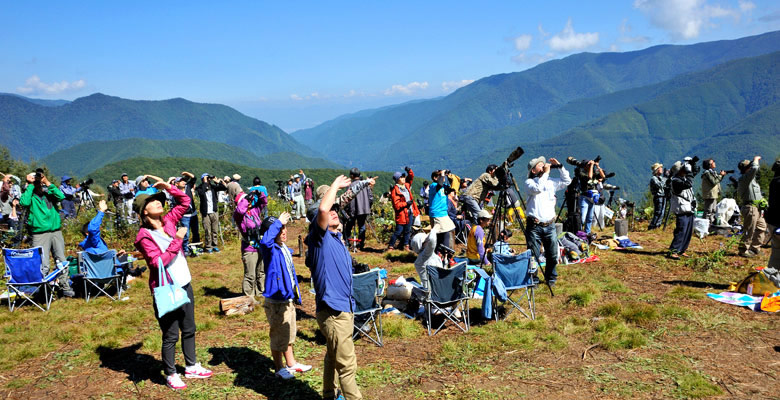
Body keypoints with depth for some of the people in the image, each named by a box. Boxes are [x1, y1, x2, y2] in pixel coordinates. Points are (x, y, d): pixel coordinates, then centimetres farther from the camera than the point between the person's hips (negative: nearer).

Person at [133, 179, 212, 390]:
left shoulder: (169, 221, 4)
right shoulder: (144, 236, -14)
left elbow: (185, 201, 12)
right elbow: (158, 262, -23)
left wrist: (168, 187, -1)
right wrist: (177, 239, -21)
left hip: (185, 285, 7)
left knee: (189, 329, 19)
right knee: (171, 335, 5)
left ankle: (191, 367, 35)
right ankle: (171, 375, 22)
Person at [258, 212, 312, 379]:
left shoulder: (285, 249, 8)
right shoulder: (270, 249, -18)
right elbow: (265, 241, -45)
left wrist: (295, 295, 21)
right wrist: (278, 222, -36)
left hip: (289, 298, 9)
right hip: (276, 300, -9)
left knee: (289, 333, 22)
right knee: (278, 335, 5)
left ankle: (291, 363, 38)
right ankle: (279, 368, 22)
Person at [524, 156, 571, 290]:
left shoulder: (551, 181, 15)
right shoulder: (529, 182, -2)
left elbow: (567, 181, 20)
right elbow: (537, 188, -21)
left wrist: (560, 166, 10)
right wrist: (545, 173, -13)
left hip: (549, 225, 5)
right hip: (534, 226, -5)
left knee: (553, 255, 9)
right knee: (534, 256, -3)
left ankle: (551, 279, 26)